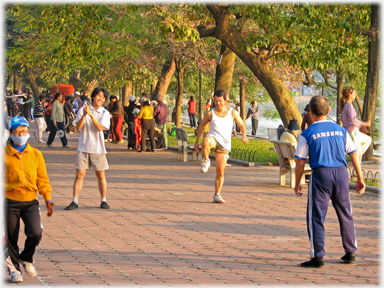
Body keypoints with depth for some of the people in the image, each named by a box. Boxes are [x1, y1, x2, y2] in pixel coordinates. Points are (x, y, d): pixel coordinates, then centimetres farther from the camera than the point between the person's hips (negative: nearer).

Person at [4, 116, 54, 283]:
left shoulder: (36, 154, 7)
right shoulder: (5, 154, -1)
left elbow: (42, 179, 10)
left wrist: (48, 200, 6)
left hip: (30, 201, 2)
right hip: (10, 202, -1)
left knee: (35, 233, -14)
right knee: (11, 238, 2)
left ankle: (26, 258, 16)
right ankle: (14, 268, 25)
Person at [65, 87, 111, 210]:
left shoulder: (105, 113, 2)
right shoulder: (83, 110, 2)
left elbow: (100, 128, -14)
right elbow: (78, 127, -6)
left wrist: (91, 114, -23)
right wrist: (84, 114, -19)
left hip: (98, 148, 0)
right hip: (83, 148, 0)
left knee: (101, 175, 6)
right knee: (79, 174, -3)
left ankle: (104, 201, 17)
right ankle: (75, 201, 0)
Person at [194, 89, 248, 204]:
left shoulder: (232, 113, 7)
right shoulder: (211, 113, 5)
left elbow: (242, 125, 15)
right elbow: (201, 126, 17)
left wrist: (244, 136, -5)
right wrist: (197, 141, 13)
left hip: (224, 144, 1)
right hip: (213, 138, -1)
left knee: (220, 171, -2)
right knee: (206, 142, -42)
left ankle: (217, 195, 11)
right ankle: (206, 161, -16)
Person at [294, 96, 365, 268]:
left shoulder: (307, 134, -3)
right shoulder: (340, 130, 8)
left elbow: (300, 162, -3)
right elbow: (353, 154, 9)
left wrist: (297, 184, 8)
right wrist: (360, 178, 16)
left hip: (320, 175, -4)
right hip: (341, 172, 4)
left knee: (316, 217, 2)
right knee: (345, 214, 16)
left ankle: (318, 257, -2)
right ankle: (350, 253, 24)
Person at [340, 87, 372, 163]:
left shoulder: (344, 105, 11)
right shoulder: (349, 105, -17)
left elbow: (342, 118, 21)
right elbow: (353, 119, -26)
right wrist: (364, 124, -18)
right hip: (352, 130, -10)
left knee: (368, 140, 24)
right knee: (358, 152, -5)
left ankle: (358, 155, 16)